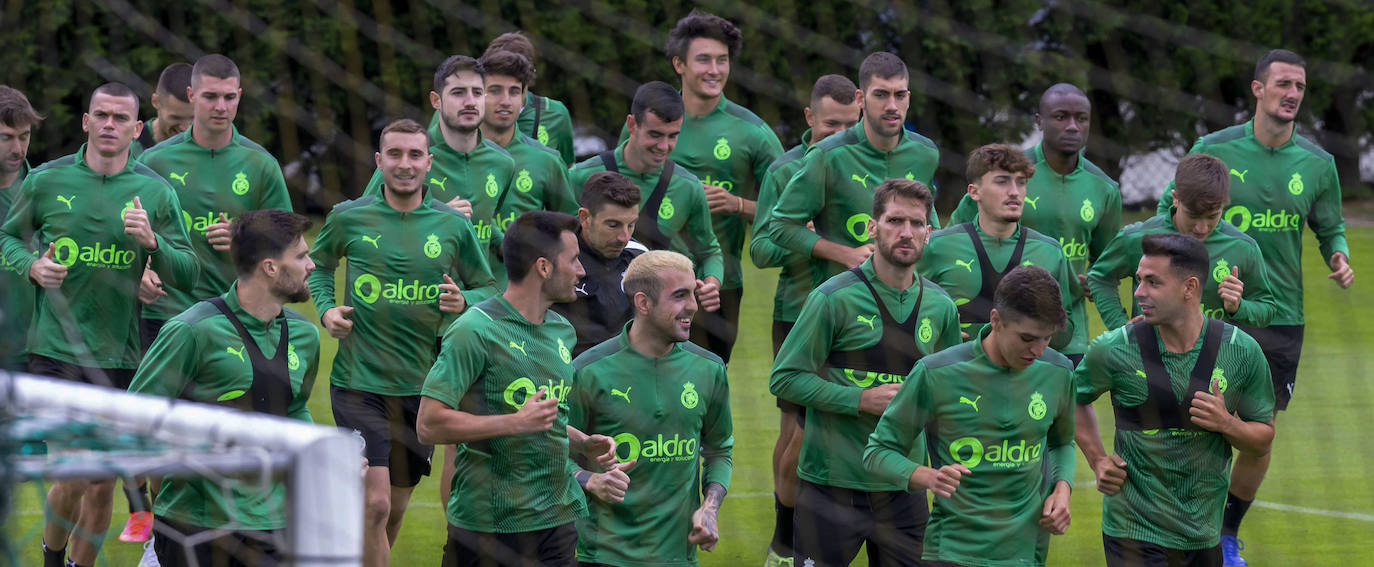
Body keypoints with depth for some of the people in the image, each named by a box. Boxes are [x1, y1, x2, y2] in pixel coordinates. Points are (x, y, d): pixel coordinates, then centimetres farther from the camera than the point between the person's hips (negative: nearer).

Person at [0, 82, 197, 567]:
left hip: (119, 357, 2)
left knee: (103, 483, 8)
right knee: (75, 475, -12)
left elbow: (188, 272, 2)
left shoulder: (155, 192, 2)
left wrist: (152, 242, -16)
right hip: (55, 350, -2)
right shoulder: (46, 180, 1)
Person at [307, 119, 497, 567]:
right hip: (358, 380, -3)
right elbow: (318, 265, 19)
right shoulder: (349, 218, 0)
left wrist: (464, 302, -10)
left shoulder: (453, 226, 1)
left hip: (421, 385, 3)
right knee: (374, 504, -15)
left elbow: (489, 289, 12)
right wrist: (326, 309, 1)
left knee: (396, 509, 13)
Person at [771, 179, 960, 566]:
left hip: (903, 486, 5)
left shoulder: (940, 306, 8)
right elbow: (785, 379, -7)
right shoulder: (835, 297, -7)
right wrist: (861, 400, -16)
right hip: (833, 484, -5)